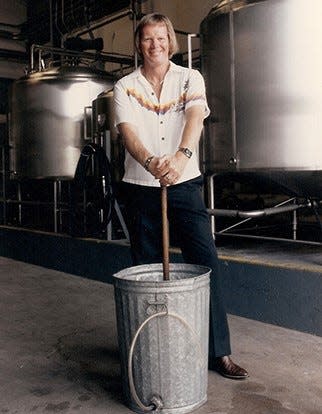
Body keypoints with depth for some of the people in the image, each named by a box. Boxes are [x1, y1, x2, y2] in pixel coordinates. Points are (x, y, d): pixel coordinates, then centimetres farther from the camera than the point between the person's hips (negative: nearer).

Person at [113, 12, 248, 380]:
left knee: (205, 261, -5)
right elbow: (128, 130, -13)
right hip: (140, 187, 1)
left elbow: (195, 116, -16)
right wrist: (149, 161, -35)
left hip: (184, 184, 0)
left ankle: (218, 351, 5)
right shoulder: (125, 87, 4)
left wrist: (183, 154, -37)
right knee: (146, 269, 7)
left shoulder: (190, 78, 4)